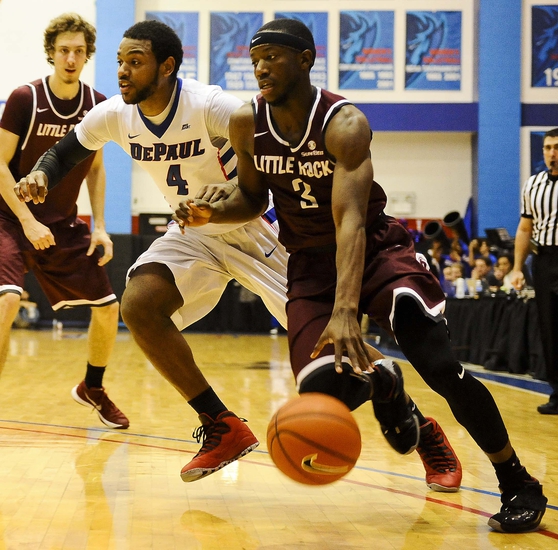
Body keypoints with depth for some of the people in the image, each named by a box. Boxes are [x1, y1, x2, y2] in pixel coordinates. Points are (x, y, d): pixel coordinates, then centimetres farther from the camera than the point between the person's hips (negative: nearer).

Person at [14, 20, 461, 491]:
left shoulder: (210, 107, -27)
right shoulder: (114, 116, -9)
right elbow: (63, 153, 8)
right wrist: (41, 177, -13)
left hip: (253, 231, -5)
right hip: (195, 235, 5)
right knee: (138, 305, -21)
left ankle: (421, 428, 12)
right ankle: (224, 429, -7)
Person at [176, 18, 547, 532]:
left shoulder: (344, 124, -23)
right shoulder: (246, 123, -6)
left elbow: (350, 220, -35)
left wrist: (346, 310, -49)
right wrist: (214, 213, -14)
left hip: (375, 246, -4)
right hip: (310, 263, 4)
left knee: (440, 365, -21)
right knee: (317, 394, -13)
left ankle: (519, 485, -5)